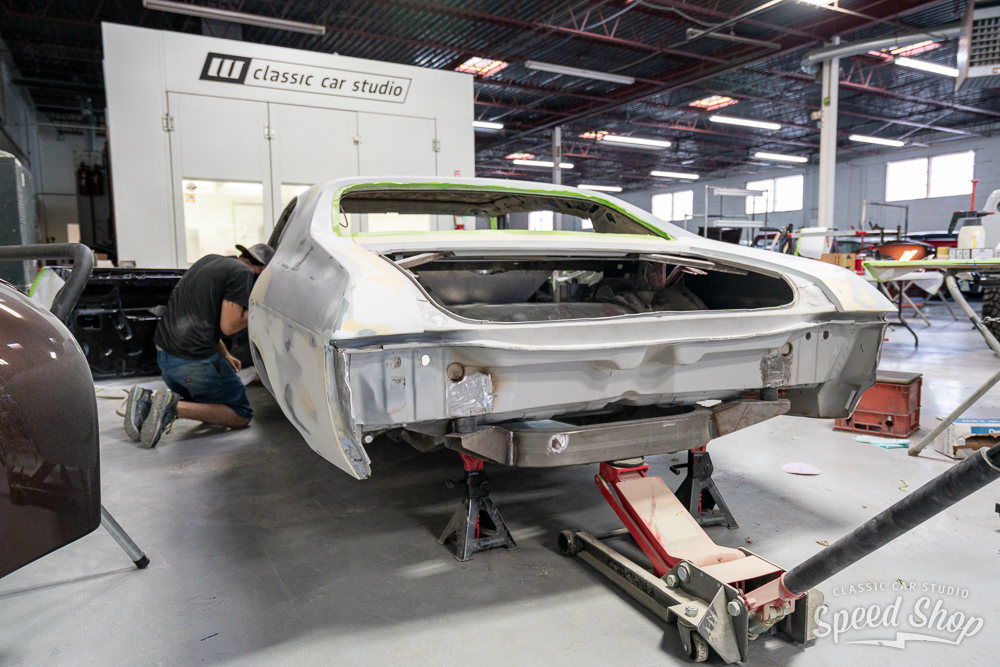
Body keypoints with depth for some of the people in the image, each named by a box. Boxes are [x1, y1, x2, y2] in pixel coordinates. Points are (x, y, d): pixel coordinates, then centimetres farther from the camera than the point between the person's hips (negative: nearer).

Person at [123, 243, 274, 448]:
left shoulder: (208, 260, 18)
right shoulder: (243, 272, -8)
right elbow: (228, 326, -16)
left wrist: (223, 354, 27)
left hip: (163, 353, 9)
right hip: (194, 359, -9)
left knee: (201, 401, 31)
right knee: (242, 416, 3)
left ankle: (147, 399, 4)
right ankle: (174, 407, -17)